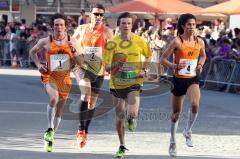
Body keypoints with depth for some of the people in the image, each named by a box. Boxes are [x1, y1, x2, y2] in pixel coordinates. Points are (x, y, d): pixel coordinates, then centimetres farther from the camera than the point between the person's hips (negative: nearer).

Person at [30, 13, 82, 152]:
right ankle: (50, 129, -17)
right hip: (50, 76, -3)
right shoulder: (46, 41, -4)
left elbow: (80, 62, 0)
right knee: (54, 99, -32)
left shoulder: (71, 42, 0)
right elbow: (33, 52, 14)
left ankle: (50, 139, 29)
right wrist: (38, 64, 0)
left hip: (65, 78, 3)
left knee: (59, 110, 12)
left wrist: (73, 51, -16)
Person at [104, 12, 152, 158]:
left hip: (134, 82, -1)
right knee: (120, 116, 8)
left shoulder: (139, 41, -4)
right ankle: (122, 147, 25)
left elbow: (149, 56, 16)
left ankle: (132, 119, 19)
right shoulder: (112, 43, -7)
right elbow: (107, 66, -9)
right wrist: (116, 65, -30)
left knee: (132, 113, -21)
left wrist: (144, 70, 1)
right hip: (117, 84, 1)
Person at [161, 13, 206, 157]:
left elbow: (203, 56, 22)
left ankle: (188, 131, -1)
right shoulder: (177, 42, -10)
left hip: (193, 79, 2)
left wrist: (200, 65, 2)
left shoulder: (200, 42, 1)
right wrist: (175, 66, -22)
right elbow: (163, 59, -7)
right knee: (176, 112, 9)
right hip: (179, 79, -2)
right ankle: (173, 142, 29)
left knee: (195, 104, -27)